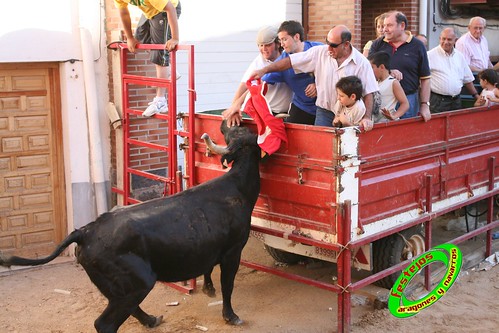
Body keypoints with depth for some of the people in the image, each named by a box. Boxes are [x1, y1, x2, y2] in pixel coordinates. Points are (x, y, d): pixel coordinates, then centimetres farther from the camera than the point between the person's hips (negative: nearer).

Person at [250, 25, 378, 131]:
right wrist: (264, 70, -4)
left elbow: (368, 93, -5)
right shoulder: (320, 52, -2)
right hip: (324, 112, 1)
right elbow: (290, 61, 0)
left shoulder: (362, 62, -6)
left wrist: (367, 118, -17)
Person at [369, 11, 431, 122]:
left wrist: (425, 105, -2)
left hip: (408, 100, -2)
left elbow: (425, 79, 3)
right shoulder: (377, 45, 8)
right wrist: (389, 73, -17)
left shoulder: (417, 46, 2)